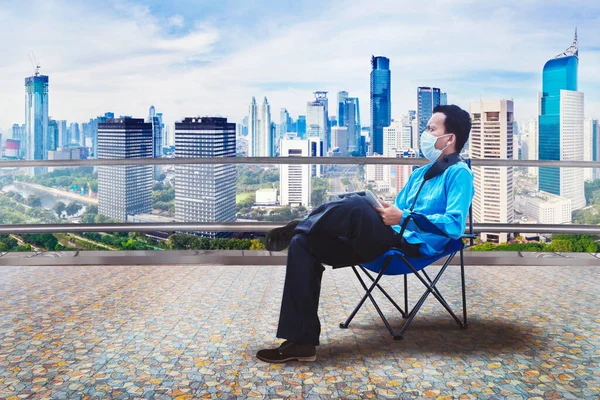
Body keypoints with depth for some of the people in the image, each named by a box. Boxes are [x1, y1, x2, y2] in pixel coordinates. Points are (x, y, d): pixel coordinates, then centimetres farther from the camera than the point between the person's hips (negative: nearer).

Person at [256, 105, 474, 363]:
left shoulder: (459, 174, 0)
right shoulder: (419, 173, 25)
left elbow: (454, 225, -15)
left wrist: (404, 218, -17)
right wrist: (384, 212, 4)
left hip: (414, 247, -8)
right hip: (390, 240, 8)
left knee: (357, 206, -34)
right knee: (303, 243, -10)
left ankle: (296, 228, -6)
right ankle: (302, 341, -14)